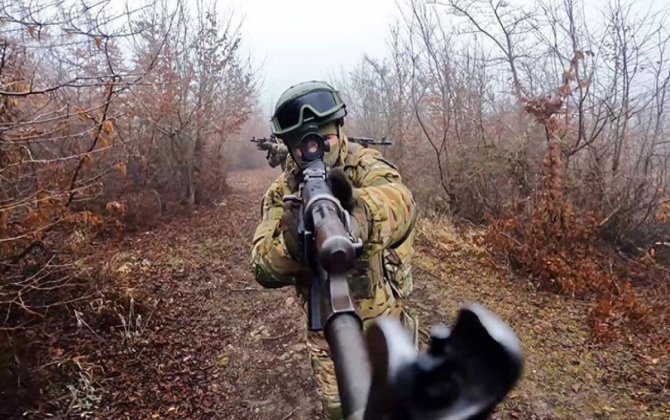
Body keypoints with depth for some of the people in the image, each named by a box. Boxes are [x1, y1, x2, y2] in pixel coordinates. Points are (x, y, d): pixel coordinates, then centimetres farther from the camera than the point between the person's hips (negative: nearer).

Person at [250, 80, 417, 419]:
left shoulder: (367, 166, -18)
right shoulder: (282, 193, -9)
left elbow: (399, 202, -42)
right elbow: (264, 268, -20)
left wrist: (361, 212, -66)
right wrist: (290, 243, -43)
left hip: (383, 324, -2)